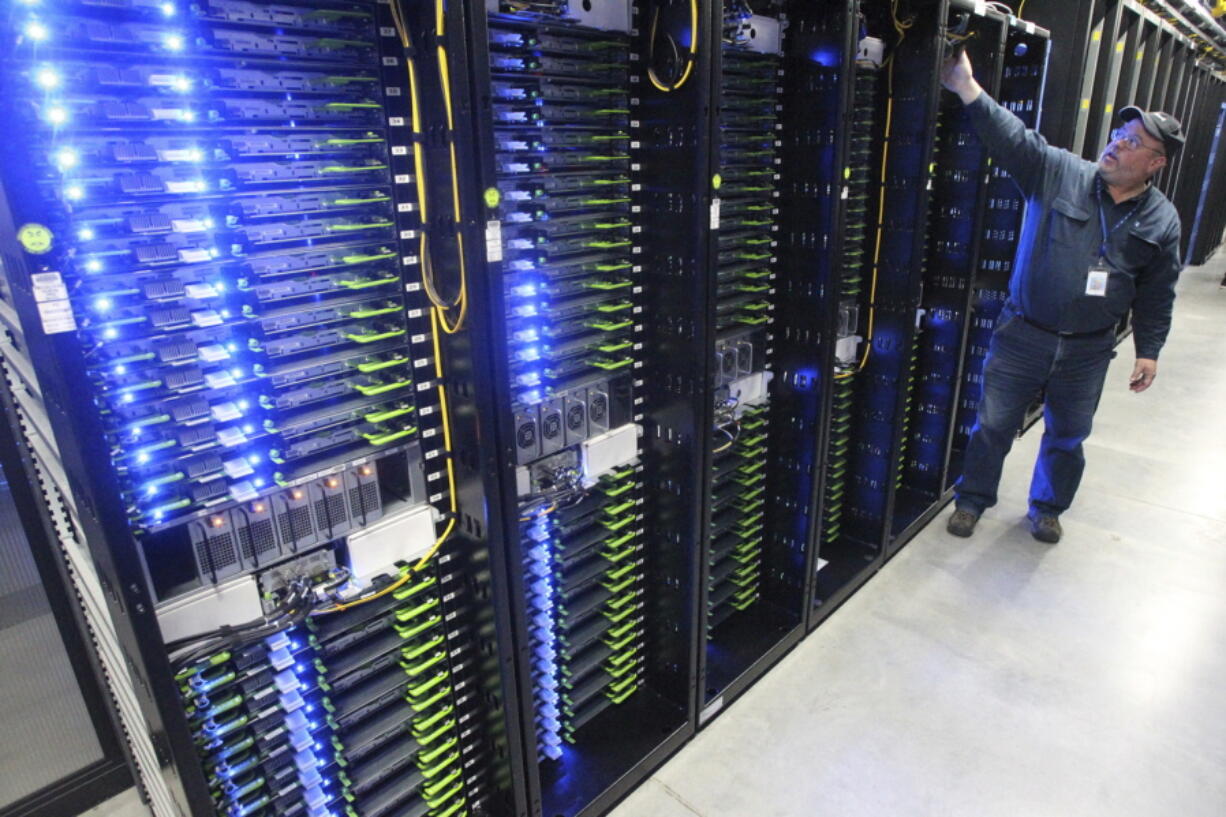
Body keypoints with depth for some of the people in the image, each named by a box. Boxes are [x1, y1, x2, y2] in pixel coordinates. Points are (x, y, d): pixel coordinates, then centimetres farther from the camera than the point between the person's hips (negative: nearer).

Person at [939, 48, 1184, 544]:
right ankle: (972, 500, 27)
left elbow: (1157, 294, 7)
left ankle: (1047, 509, 38)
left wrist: (1149, 351, 5)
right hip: (1022, 334, -2)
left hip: (1088, 351, 2)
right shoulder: (1059, 172, -6)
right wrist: (969, 90, -33)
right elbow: (1013, 137, -19)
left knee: (1067, 437, 16)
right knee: (993, 424, 6)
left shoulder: (1162, 220, 1)